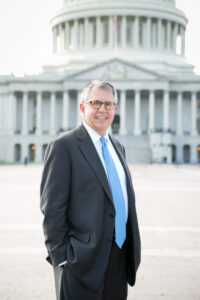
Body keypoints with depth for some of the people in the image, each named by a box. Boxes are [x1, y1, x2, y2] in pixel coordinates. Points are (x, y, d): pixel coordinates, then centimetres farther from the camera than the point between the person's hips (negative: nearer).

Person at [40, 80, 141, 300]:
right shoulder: (63, 146, -9)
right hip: (83, 261, -7)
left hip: (120, 258, 7)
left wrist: (133, 251, 15)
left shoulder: (117, 147, 15)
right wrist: (61, 258, -14)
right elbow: (52, 208, -12)